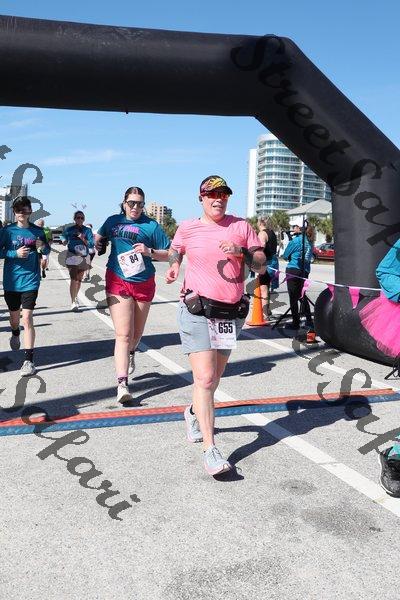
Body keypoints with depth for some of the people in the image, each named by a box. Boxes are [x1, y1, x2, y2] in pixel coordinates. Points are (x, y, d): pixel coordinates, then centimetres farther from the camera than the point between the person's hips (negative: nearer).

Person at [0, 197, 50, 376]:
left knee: (27, 318, -12)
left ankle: (29, 360, -10)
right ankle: (15, 334, 55)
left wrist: (43, 247, -11)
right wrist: (15, 253, -18)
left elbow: (47, 251, 12)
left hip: (30, 281, -1)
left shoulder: (37, 231, 1)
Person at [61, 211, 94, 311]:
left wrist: (83, 239, -17)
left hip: (84, 257, 3)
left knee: (79, 279, 16)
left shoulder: (87, 230, 2)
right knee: (73, 279, -15)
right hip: (72, 257, -3)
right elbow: (64, 240, 17)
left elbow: (91, 245, -4)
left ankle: (75, 297, 37)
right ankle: (73, 302, -16)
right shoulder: (69, 229, 1)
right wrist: (64, 241, -4)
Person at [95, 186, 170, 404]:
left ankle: (130, 353, 53)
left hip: (144, 284, 1)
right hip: (117, 282, -1)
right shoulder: (113, 221, 6)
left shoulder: (151, 226, -1)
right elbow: (99, 238, 26)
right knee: (123, 335, -11)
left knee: (136, 332, 18)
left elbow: (169, 254, -2)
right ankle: (122, 384, -14)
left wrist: (150, 252, -18)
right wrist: (98, 245, 4)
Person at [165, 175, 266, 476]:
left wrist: (241, 251, -14)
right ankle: (210, 449, -10)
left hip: (232, 313, 3)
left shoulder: (241, 226, 4)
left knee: (214, 378, 16)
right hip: (198, 311, -3)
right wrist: (174, 266, 4)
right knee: (205, 378, -13)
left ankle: (195, 413, 46)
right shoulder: (187, 228, 2)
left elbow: (262, 265, 3)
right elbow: (175, 250, 24)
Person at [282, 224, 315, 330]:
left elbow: (285, 256, 0)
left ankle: (295, 323, 1)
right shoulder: (310, 242, 10)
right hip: (305, 271, 7)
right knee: (302, 296, 17)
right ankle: (309, 321, 16)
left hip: (293, 270, -6)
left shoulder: (296, 241, -8)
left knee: (293, 297, -1)